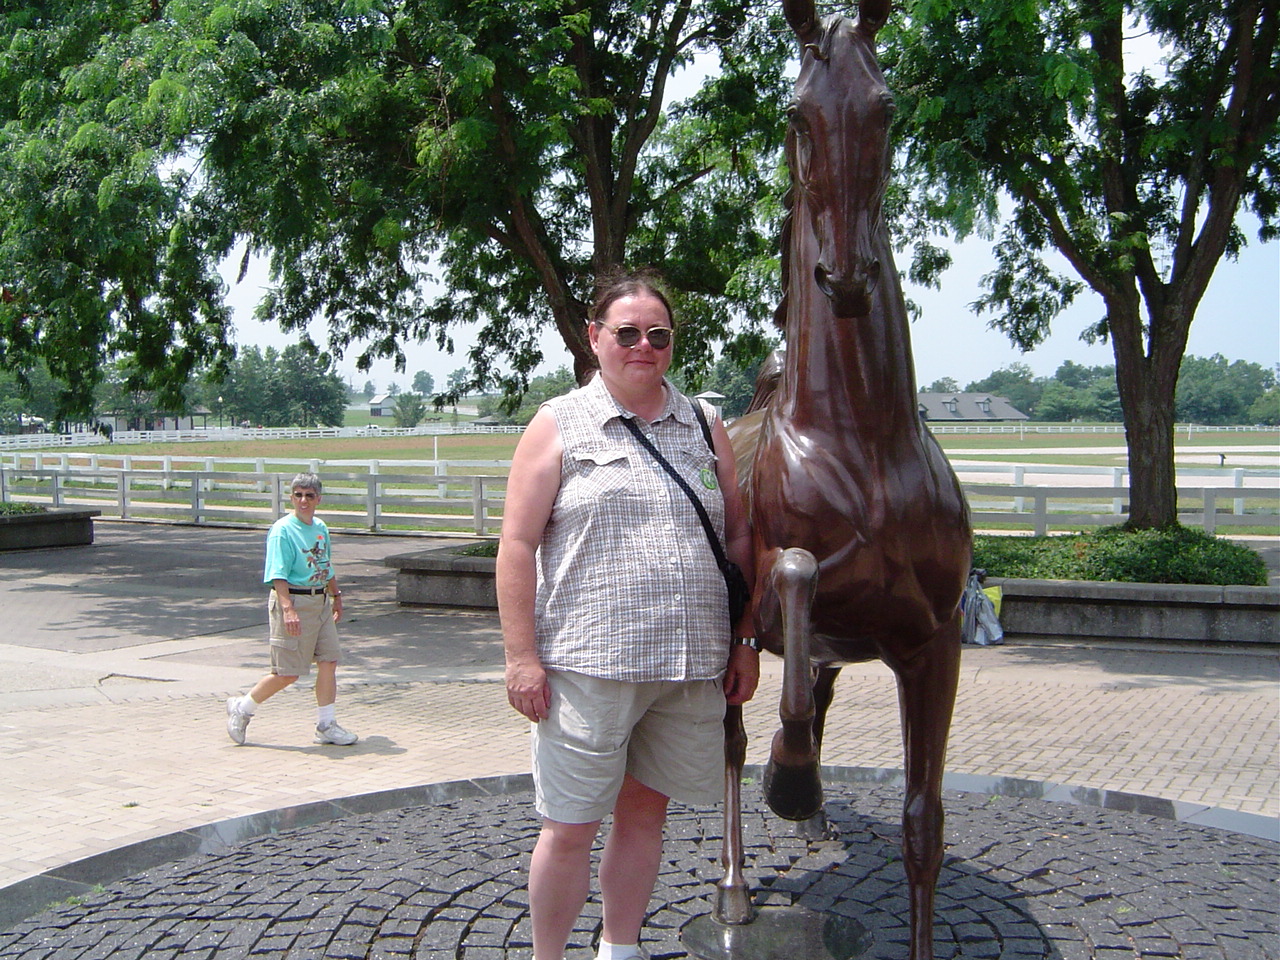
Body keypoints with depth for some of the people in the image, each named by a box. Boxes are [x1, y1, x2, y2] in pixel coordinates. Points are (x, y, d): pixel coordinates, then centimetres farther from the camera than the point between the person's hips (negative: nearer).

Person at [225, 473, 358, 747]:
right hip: (294, 601, -7)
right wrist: (288, 609, -29)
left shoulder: (321, 528, 12)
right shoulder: (282, 531, -12)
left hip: (320, 602, 7)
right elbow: (278, 575, -19)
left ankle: (326, 725, 13)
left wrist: (336, 596, 27)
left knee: (329, 662, 4)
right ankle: (242, 708, 18)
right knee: (288, 673, -2)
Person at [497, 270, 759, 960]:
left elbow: (739, 537, 15)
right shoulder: (559, 425, 1)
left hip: (692, 665, 4)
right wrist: (522, 656, -11)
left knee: (646, 808, 14)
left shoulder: (704, 427, 12)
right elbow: (517, 546, -4)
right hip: (587, 664, -3)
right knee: (571, 826, 2)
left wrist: (745, 642, 10)